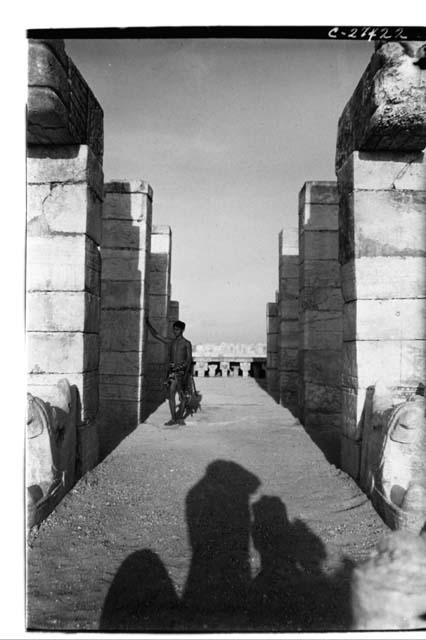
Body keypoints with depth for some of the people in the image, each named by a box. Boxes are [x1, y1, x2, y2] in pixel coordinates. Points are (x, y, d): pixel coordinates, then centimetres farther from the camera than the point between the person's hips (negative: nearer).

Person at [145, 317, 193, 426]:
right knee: (171, 394, -1)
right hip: (172, 370, 3)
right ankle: (173, 418, 3)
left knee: (182, 395, -1)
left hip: (182, 370, -3)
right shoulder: (170, 342, 15)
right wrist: (148, 323, 8)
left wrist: (186, 373, -15)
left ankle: (180, 417, 9)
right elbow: (156, 335, 16)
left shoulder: (186, 343, 4)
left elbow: (189, 359, -3)